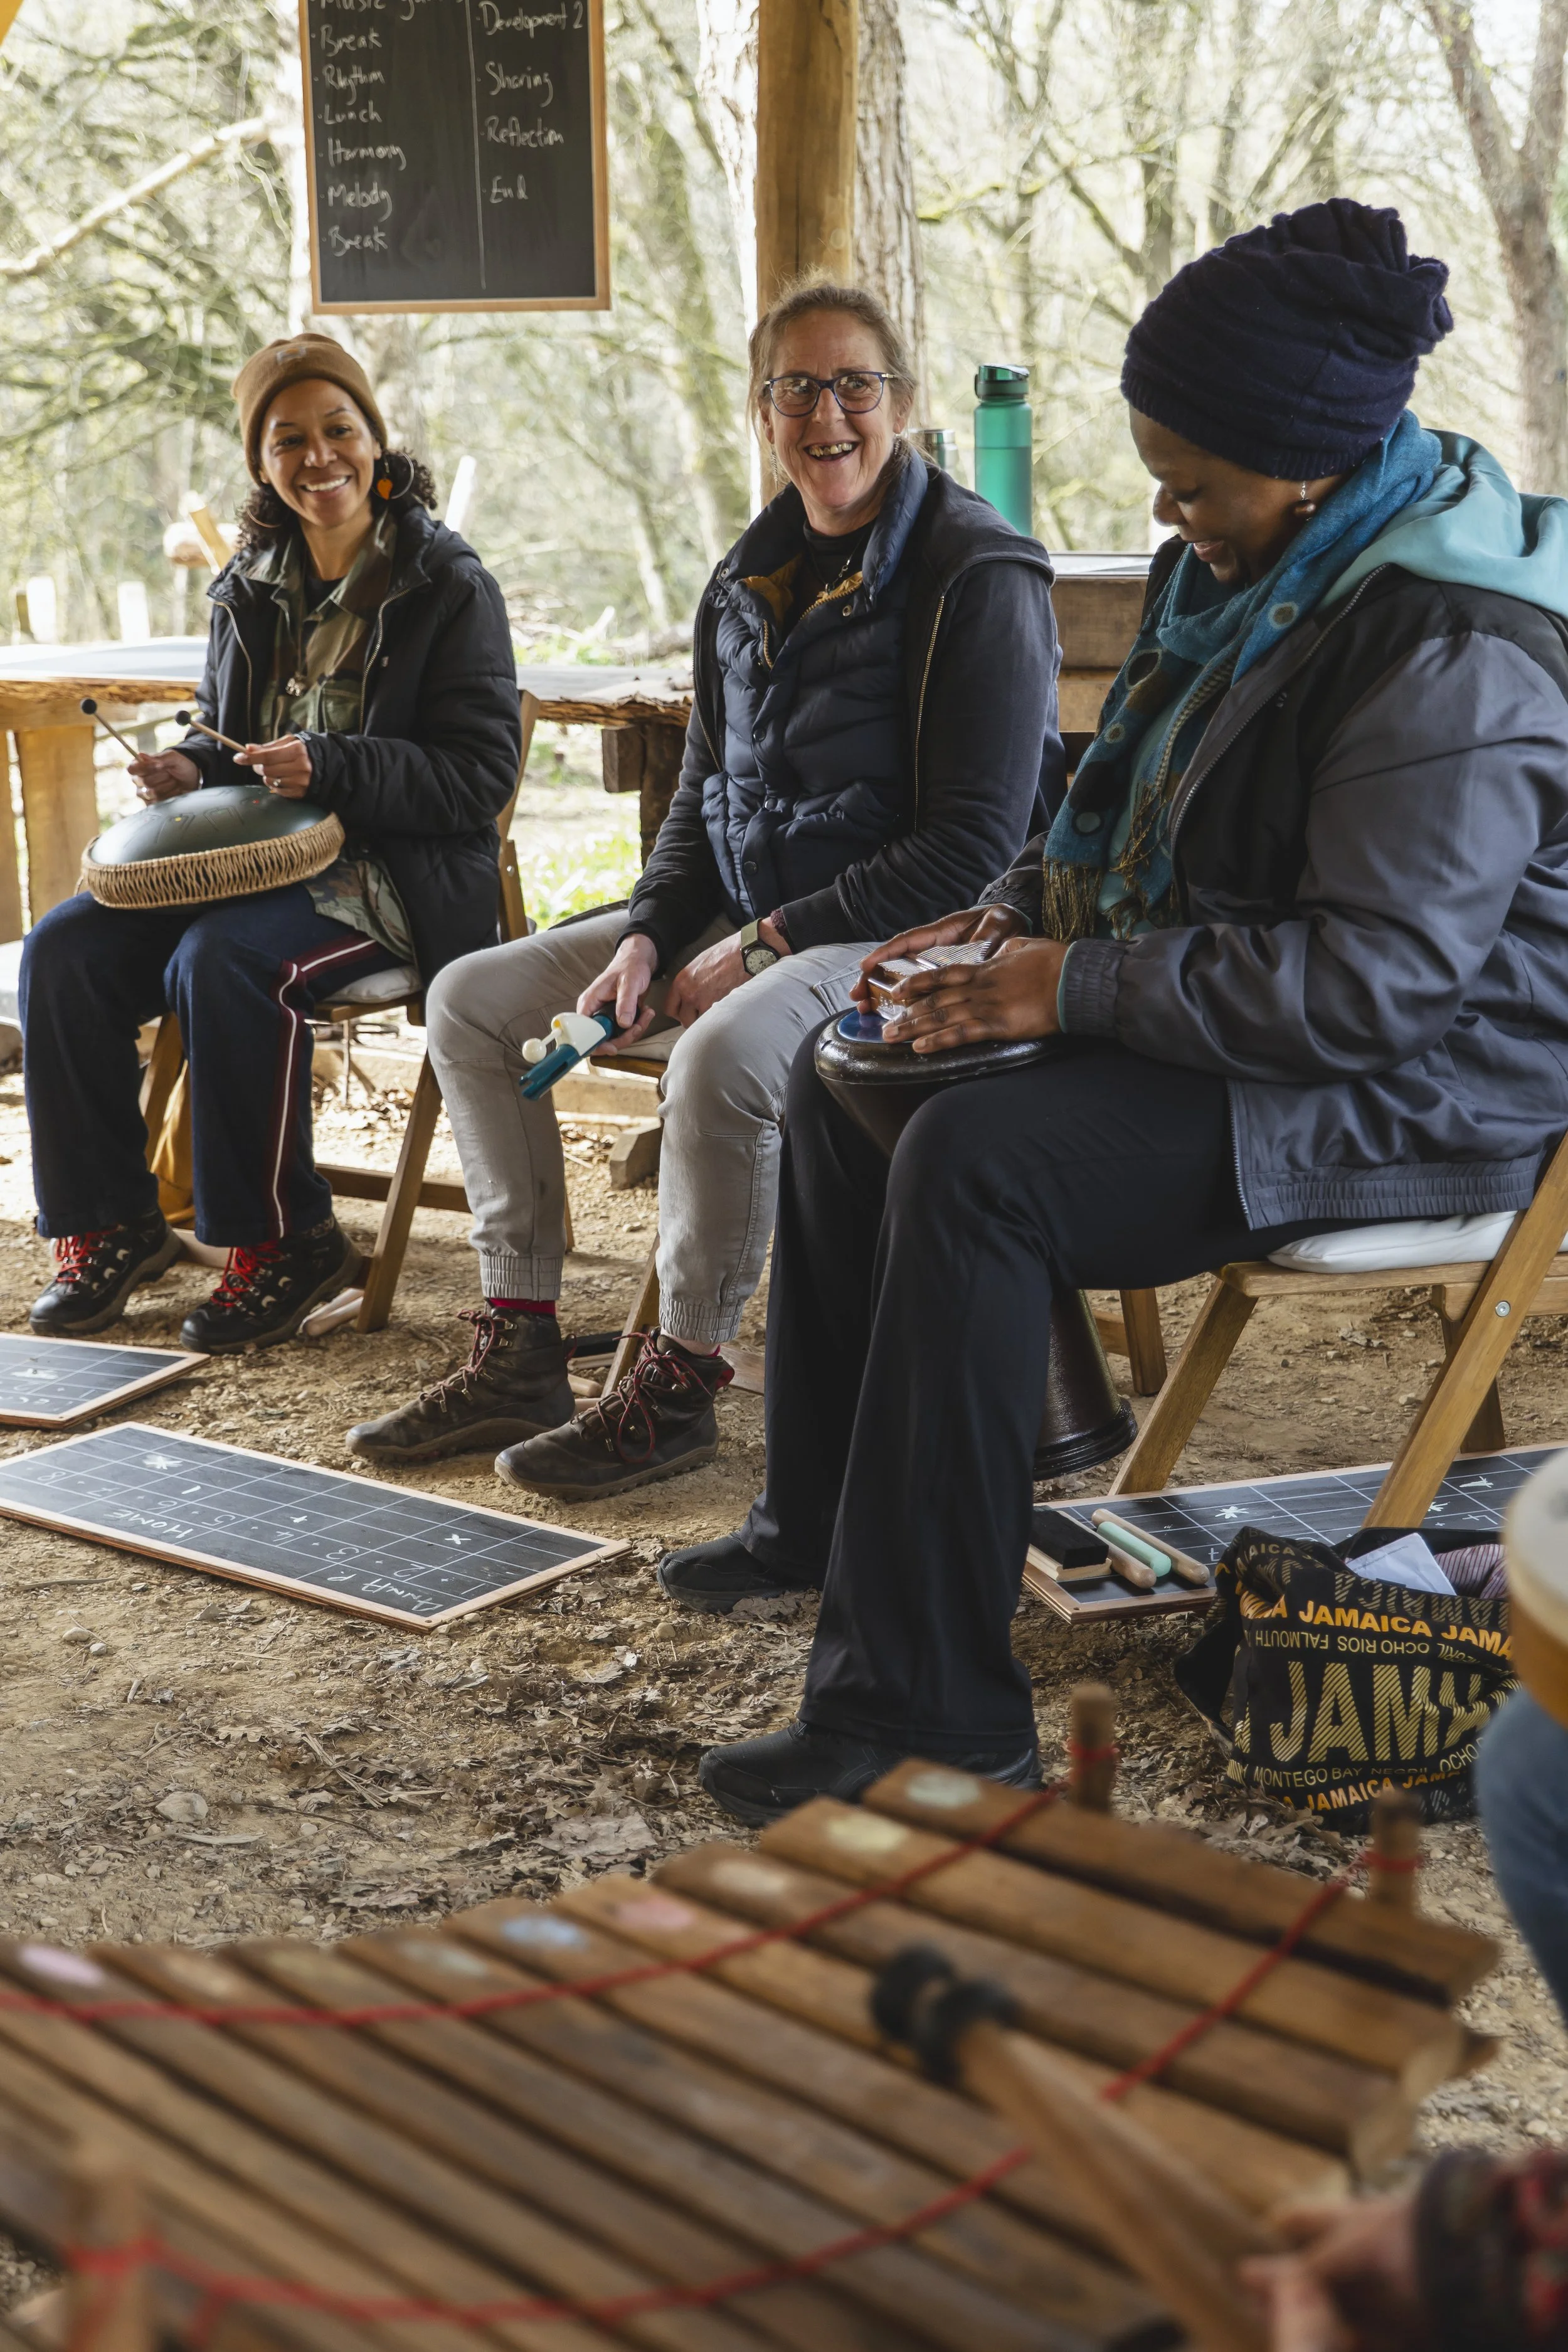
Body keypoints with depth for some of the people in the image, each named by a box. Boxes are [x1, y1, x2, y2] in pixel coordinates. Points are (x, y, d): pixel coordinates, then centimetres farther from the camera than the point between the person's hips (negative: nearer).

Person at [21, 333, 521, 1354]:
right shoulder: (252, 586, 14)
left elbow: (481, 773, -12)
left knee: (222, 963, -33)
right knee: (65, 949, -14)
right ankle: (111, 1224, -2)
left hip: (392, 875, -7)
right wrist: (192, 768, 1)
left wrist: (328, 768, -24)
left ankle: (285, 1243, -18)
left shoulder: (447, 583, -6)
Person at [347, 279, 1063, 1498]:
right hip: (744, 919, 9)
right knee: (471, 1000, 3)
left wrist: (768, 945, -19)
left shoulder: (978, 573, -13)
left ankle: (679, 1385, -17)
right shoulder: (753, 579, 11)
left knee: (723, 1057, -38)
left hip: (911, 937, -8)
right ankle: (520, 1353, 4)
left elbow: (975, 845, -19)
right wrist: (648, 936, -3)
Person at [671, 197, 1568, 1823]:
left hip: (1418, 1087, -10)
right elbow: (1125, 815, 22)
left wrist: (1080, 988, -25)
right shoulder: (1239, 568, 9)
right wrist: (1016, 915, 3)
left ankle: (927, 1702, -25)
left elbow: (1377, 975, -29)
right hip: (1224, 1016, 10)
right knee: (841, 1078, 7)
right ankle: (821, 1517, 20)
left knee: (978, 1160, -30)